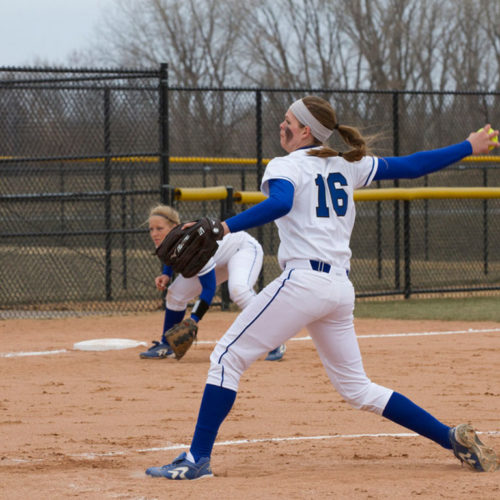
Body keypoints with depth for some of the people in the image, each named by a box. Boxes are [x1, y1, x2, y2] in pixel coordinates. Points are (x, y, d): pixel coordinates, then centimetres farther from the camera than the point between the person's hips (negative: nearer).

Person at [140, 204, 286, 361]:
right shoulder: (165, 242, -15)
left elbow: (209, 287, -35)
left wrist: (193, 320, -39)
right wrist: (166, 275, -10)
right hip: (219, 262, 9)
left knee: (237, 289, -37)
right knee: (176, 293, 3)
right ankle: (166, 346, 23)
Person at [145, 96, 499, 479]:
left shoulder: (285, 166, -1)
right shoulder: (348, 167, 18)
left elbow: (280, 204, -23)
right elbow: (411, 166, 19)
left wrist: (225, 228, -29)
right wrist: (469, 147, 29)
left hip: (304, 281, -7)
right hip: (342, 287, 8)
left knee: (227, 357, -3)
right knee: (357, 388, 17)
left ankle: (198, 458, -10)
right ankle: (454, 438, 11)